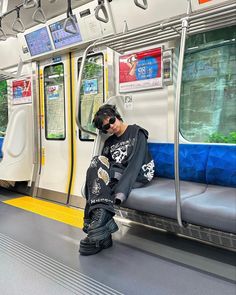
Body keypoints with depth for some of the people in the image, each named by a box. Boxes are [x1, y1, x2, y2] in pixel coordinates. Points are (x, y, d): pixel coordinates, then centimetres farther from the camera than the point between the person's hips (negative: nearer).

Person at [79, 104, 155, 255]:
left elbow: (135, 164, -15)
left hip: (139, 176, -5)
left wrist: (117, 195, -26)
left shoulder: (136, 132, -1)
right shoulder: (110, 142, 19)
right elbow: (101, 167, 9)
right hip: (117, 176, 5)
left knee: (98, 162, -25)